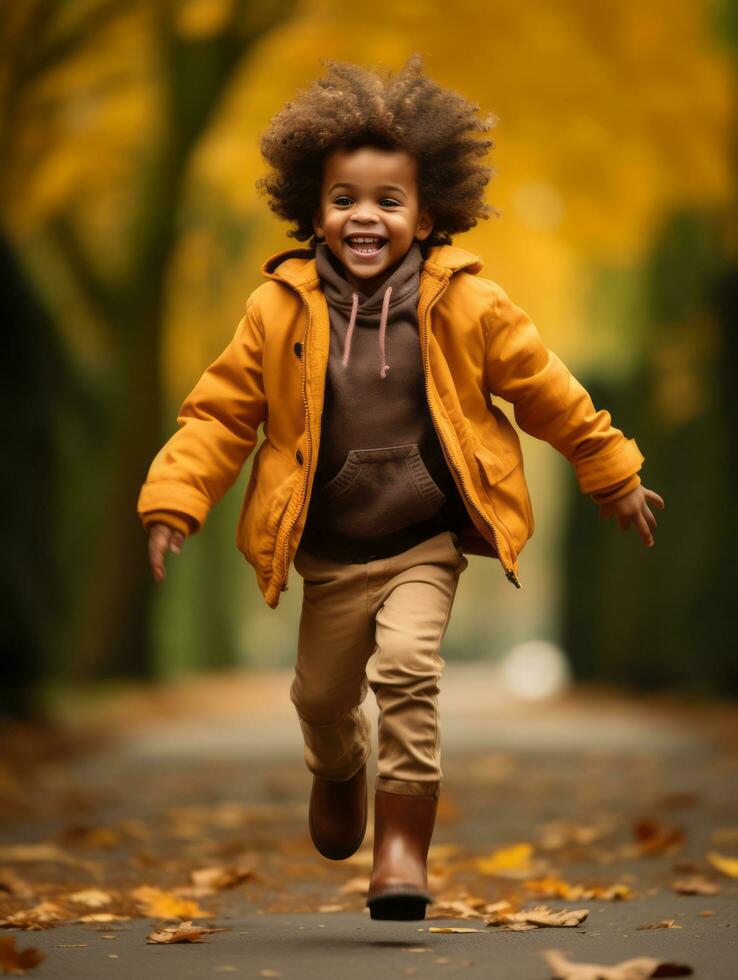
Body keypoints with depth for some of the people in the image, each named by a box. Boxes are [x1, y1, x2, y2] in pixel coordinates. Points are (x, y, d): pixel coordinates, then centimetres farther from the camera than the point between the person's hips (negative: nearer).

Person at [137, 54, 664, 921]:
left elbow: (545, 391, 5)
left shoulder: (465, 307, -6)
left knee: (407, 668, -23)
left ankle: (404, 844, -12)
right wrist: (173, 500, -7)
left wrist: (612, 475, 14)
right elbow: (221, 410, 3)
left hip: (427, 543, -2)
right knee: (322, 694, 14)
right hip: (329, 555, 2)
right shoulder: (280, 311, -5)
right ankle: (339, 771, 52)